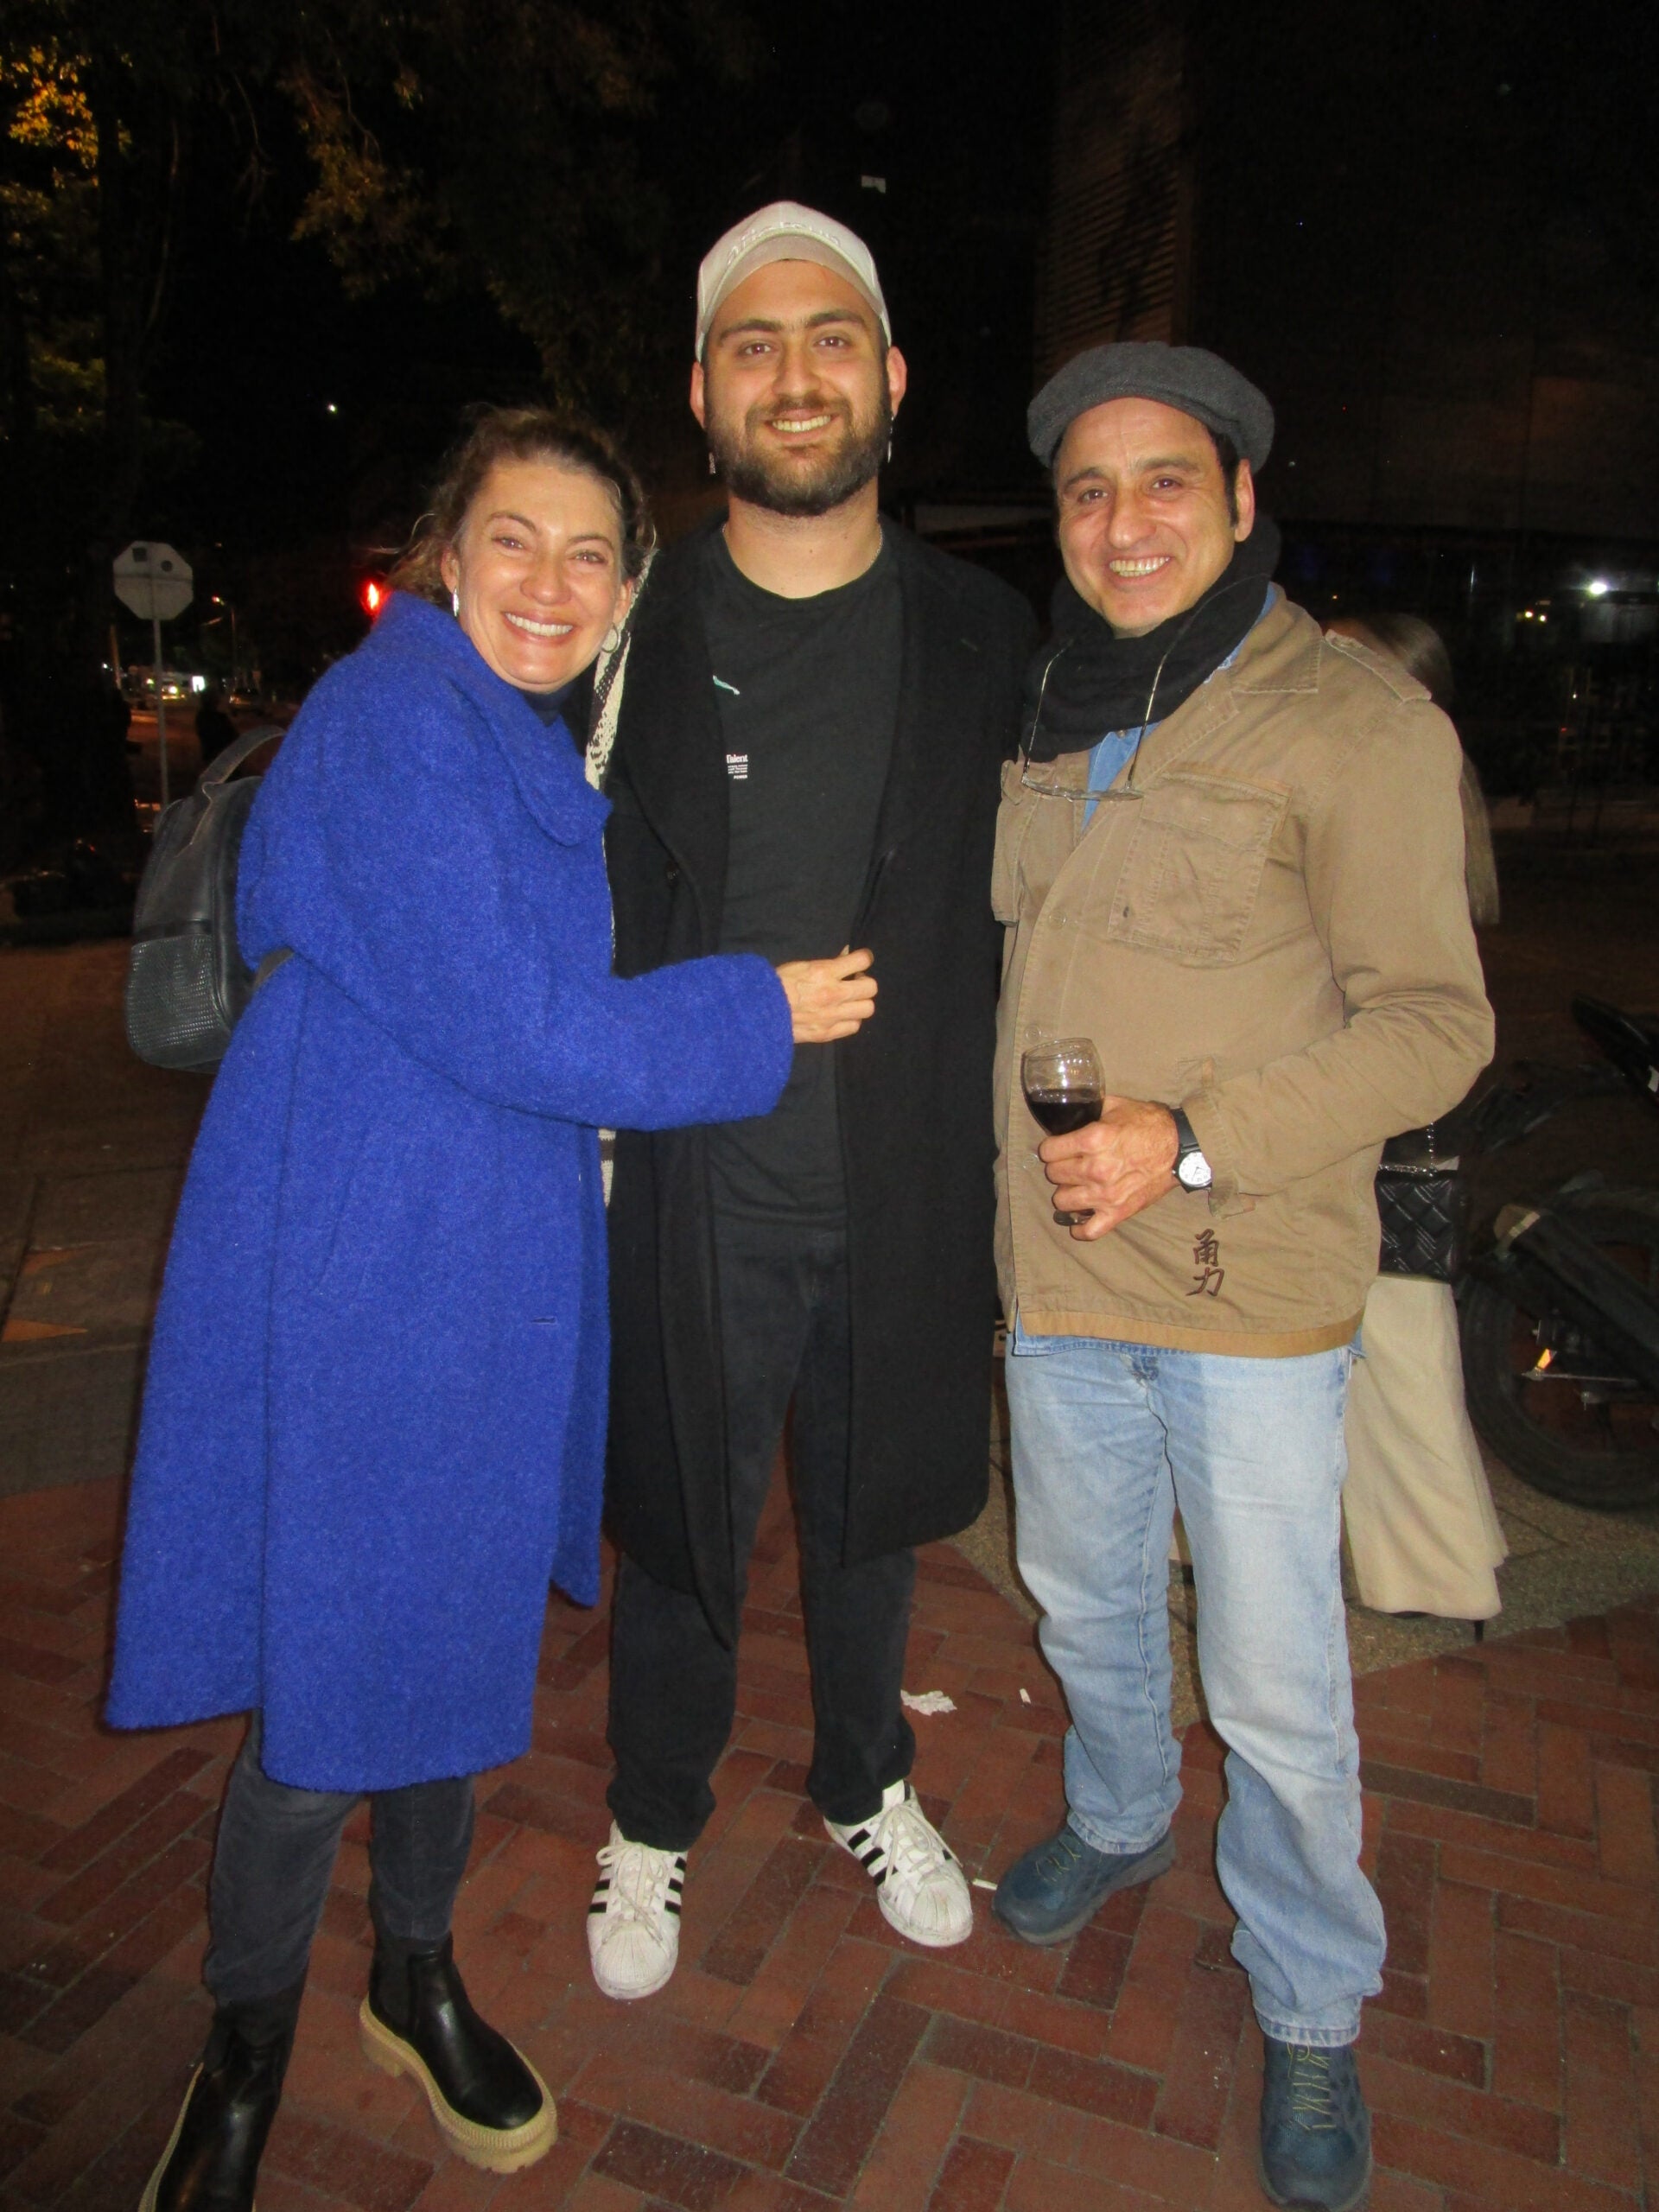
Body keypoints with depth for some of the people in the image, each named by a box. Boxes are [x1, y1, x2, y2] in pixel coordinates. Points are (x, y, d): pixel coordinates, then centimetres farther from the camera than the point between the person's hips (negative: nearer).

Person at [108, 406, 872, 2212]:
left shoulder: (551, 750, 13)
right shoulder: (394, 721, -14)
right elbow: (499, 1024, -20)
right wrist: (756, 1014, -11)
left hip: (496, 1276, 8)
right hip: (356, 1271, -8)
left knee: (452, 1647, 20)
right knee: (328, 1697, 6)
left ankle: (416, 1980, 43)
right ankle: (243, 2060, 33)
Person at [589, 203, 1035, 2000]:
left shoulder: (984, 638, 1)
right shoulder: (632, 632, -3)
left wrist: (1007, 1146, 1)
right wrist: (597, 1117, -4)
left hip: (903, 1194, 2)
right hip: (688, 1193, -1)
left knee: (868, 1515, 20)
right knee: (677, 1523, 14)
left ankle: (866, 1784, 48)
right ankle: (654, 1822, 42)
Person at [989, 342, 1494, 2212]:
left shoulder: (1356, 721, -10)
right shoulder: (1038, 725, 8)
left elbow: (1432, 1023, -13)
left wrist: (1193, 1141, -22)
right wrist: (1031, 1163, 8)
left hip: (1252, 1287, -5)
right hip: (1056, 1279, 5)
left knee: (1277, 1686, 7)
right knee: (1083, 1597, 23)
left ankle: (1312, 2007, 33)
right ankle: (1118, 1819, 52)